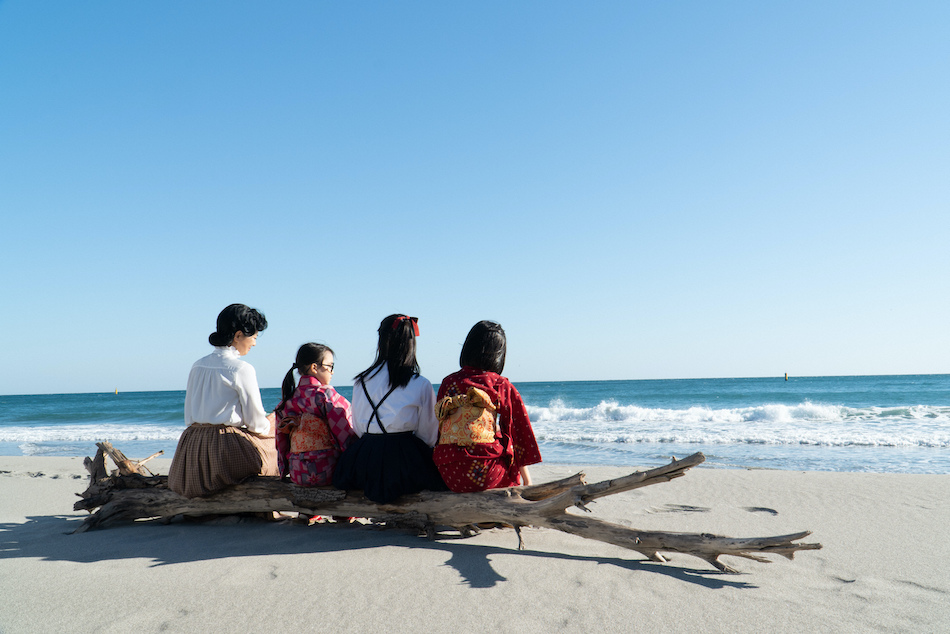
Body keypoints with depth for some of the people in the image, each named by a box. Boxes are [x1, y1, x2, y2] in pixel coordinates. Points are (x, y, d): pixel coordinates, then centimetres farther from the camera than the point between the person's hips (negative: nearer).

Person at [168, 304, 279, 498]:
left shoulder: (198, 365, 10)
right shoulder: (242, 369, -11)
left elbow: (189, 417, 12)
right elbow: (255, 422, -7)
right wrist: (268, 425, 15)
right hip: (228, 448, -8)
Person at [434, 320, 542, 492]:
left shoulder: (448, 382, 6)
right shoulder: (503, 387, -1)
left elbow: (438, 429, 10)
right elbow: (520, 429, 3)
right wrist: (526, 477, 11)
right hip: (486, 473, -3)